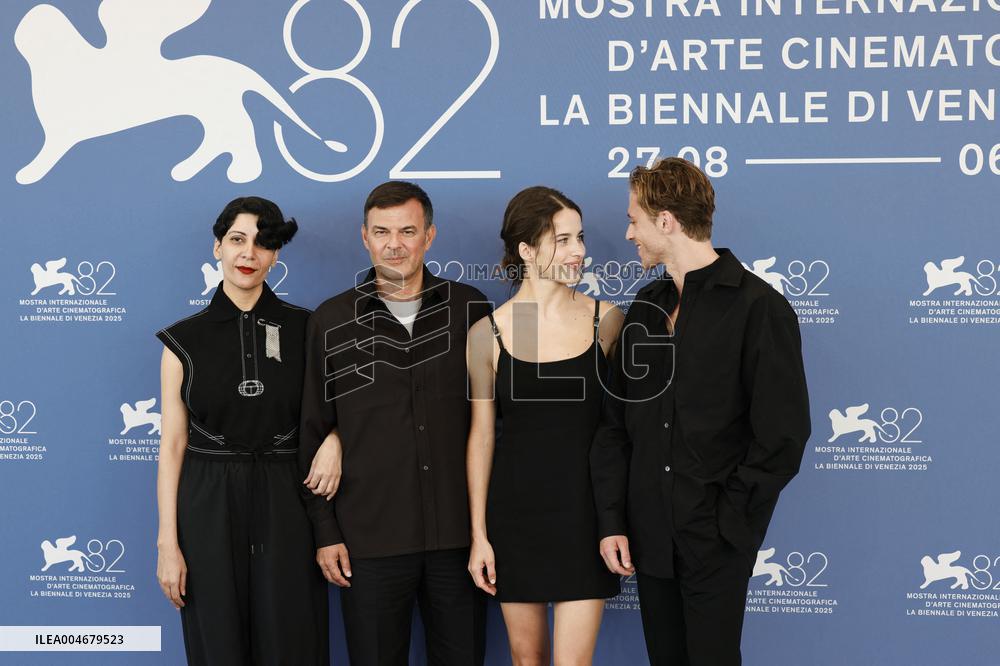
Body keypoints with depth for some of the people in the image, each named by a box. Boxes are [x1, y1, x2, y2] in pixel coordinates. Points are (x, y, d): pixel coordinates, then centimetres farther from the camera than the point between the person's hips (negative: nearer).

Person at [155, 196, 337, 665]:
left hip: (285, 509, 0)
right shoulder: (185, 340, 1)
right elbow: (172, 445, 0)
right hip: (209, 509, 0)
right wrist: (167, 543, -5)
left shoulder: (304, 329, 2)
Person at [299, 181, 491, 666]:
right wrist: (325, 531, 0)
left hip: (459, 533, 1)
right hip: (369, 538, -1)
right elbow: (314, 434, 4)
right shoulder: (332, 321, 2)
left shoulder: (469, 308, 4)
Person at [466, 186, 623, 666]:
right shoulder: (488, 333, -3)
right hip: (516, 508, 1)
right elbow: (481, 435, 2)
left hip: (583, 509, 0)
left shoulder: (606, 320, -2)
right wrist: (479, 534, 1)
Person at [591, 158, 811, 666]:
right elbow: (615, 422, 8)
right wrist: (611, 521, 1)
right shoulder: (647, 307, 9)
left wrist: (729, 518, -12)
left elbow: (783, 433, -11)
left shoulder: (758, 306, -9)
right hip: (649, 534, 6)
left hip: (717, 541, -5)